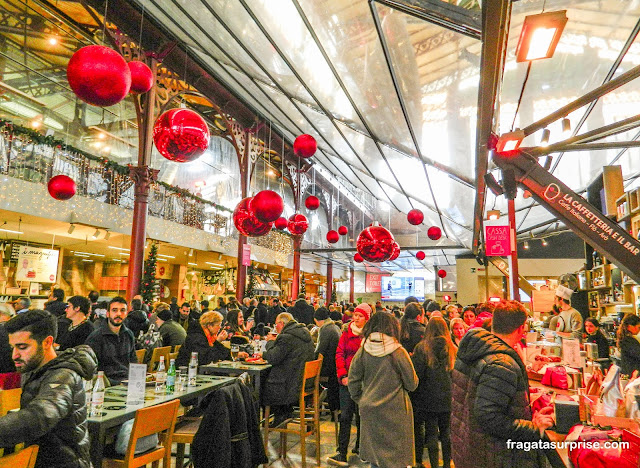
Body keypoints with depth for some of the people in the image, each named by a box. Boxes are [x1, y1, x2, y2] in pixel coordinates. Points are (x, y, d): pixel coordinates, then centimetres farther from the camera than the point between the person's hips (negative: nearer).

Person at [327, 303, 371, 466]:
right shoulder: (347, 332, 4)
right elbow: (339, 354, 2)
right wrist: (343, 375, -8)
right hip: (348, 379, 1)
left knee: (361, 415, 13)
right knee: (345, 415, 0)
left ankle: (359, 446, 32)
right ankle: (341, 453, 4)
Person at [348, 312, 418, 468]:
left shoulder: (363, 351, -6)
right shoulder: (398, 352, -14)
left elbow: (353, 380, -1)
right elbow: (412, 384, -6)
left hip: (369, 409, 3)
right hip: (394, 409, -3)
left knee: (374, 454, 18)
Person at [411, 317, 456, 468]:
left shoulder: (422, 347, -12)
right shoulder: (452, 348, -1)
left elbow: (417, 373, -13)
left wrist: (412, 395, -2)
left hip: (429, 397, -4)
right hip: (447, 397, 4)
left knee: (431, 433, 7)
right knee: (446, 432, 18)